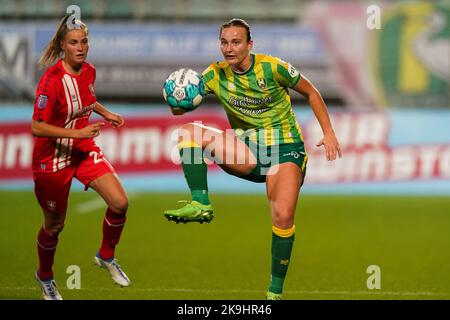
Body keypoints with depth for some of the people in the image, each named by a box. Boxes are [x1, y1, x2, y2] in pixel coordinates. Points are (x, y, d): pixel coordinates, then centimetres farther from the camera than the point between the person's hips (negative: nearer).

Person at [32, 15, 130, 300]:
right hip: (53, 156, -6)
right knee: (55, 225, 9)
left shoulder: (89, 71, -3)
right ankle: (45, 277, 37)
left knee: (120, 203, -9)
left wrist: (105, 113, 6)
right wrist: (78, 133, -29)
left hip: (85, 149, 6)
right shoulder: (52, 80, -25)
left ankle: (106, 257, 18)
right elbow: (37, 127, -26)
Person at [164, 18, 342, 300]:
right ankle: (201, 204, -24)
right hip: (247, 151, 4)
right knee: (189, 132, -16)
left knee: (283, 215, -22)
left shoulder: (272, 67, -12)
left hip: (285, 147, -4)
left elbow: (310, 92, 1)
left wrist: (328, 133, -4)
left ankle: (275, 292, -8)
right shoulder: (216, 74, -2)